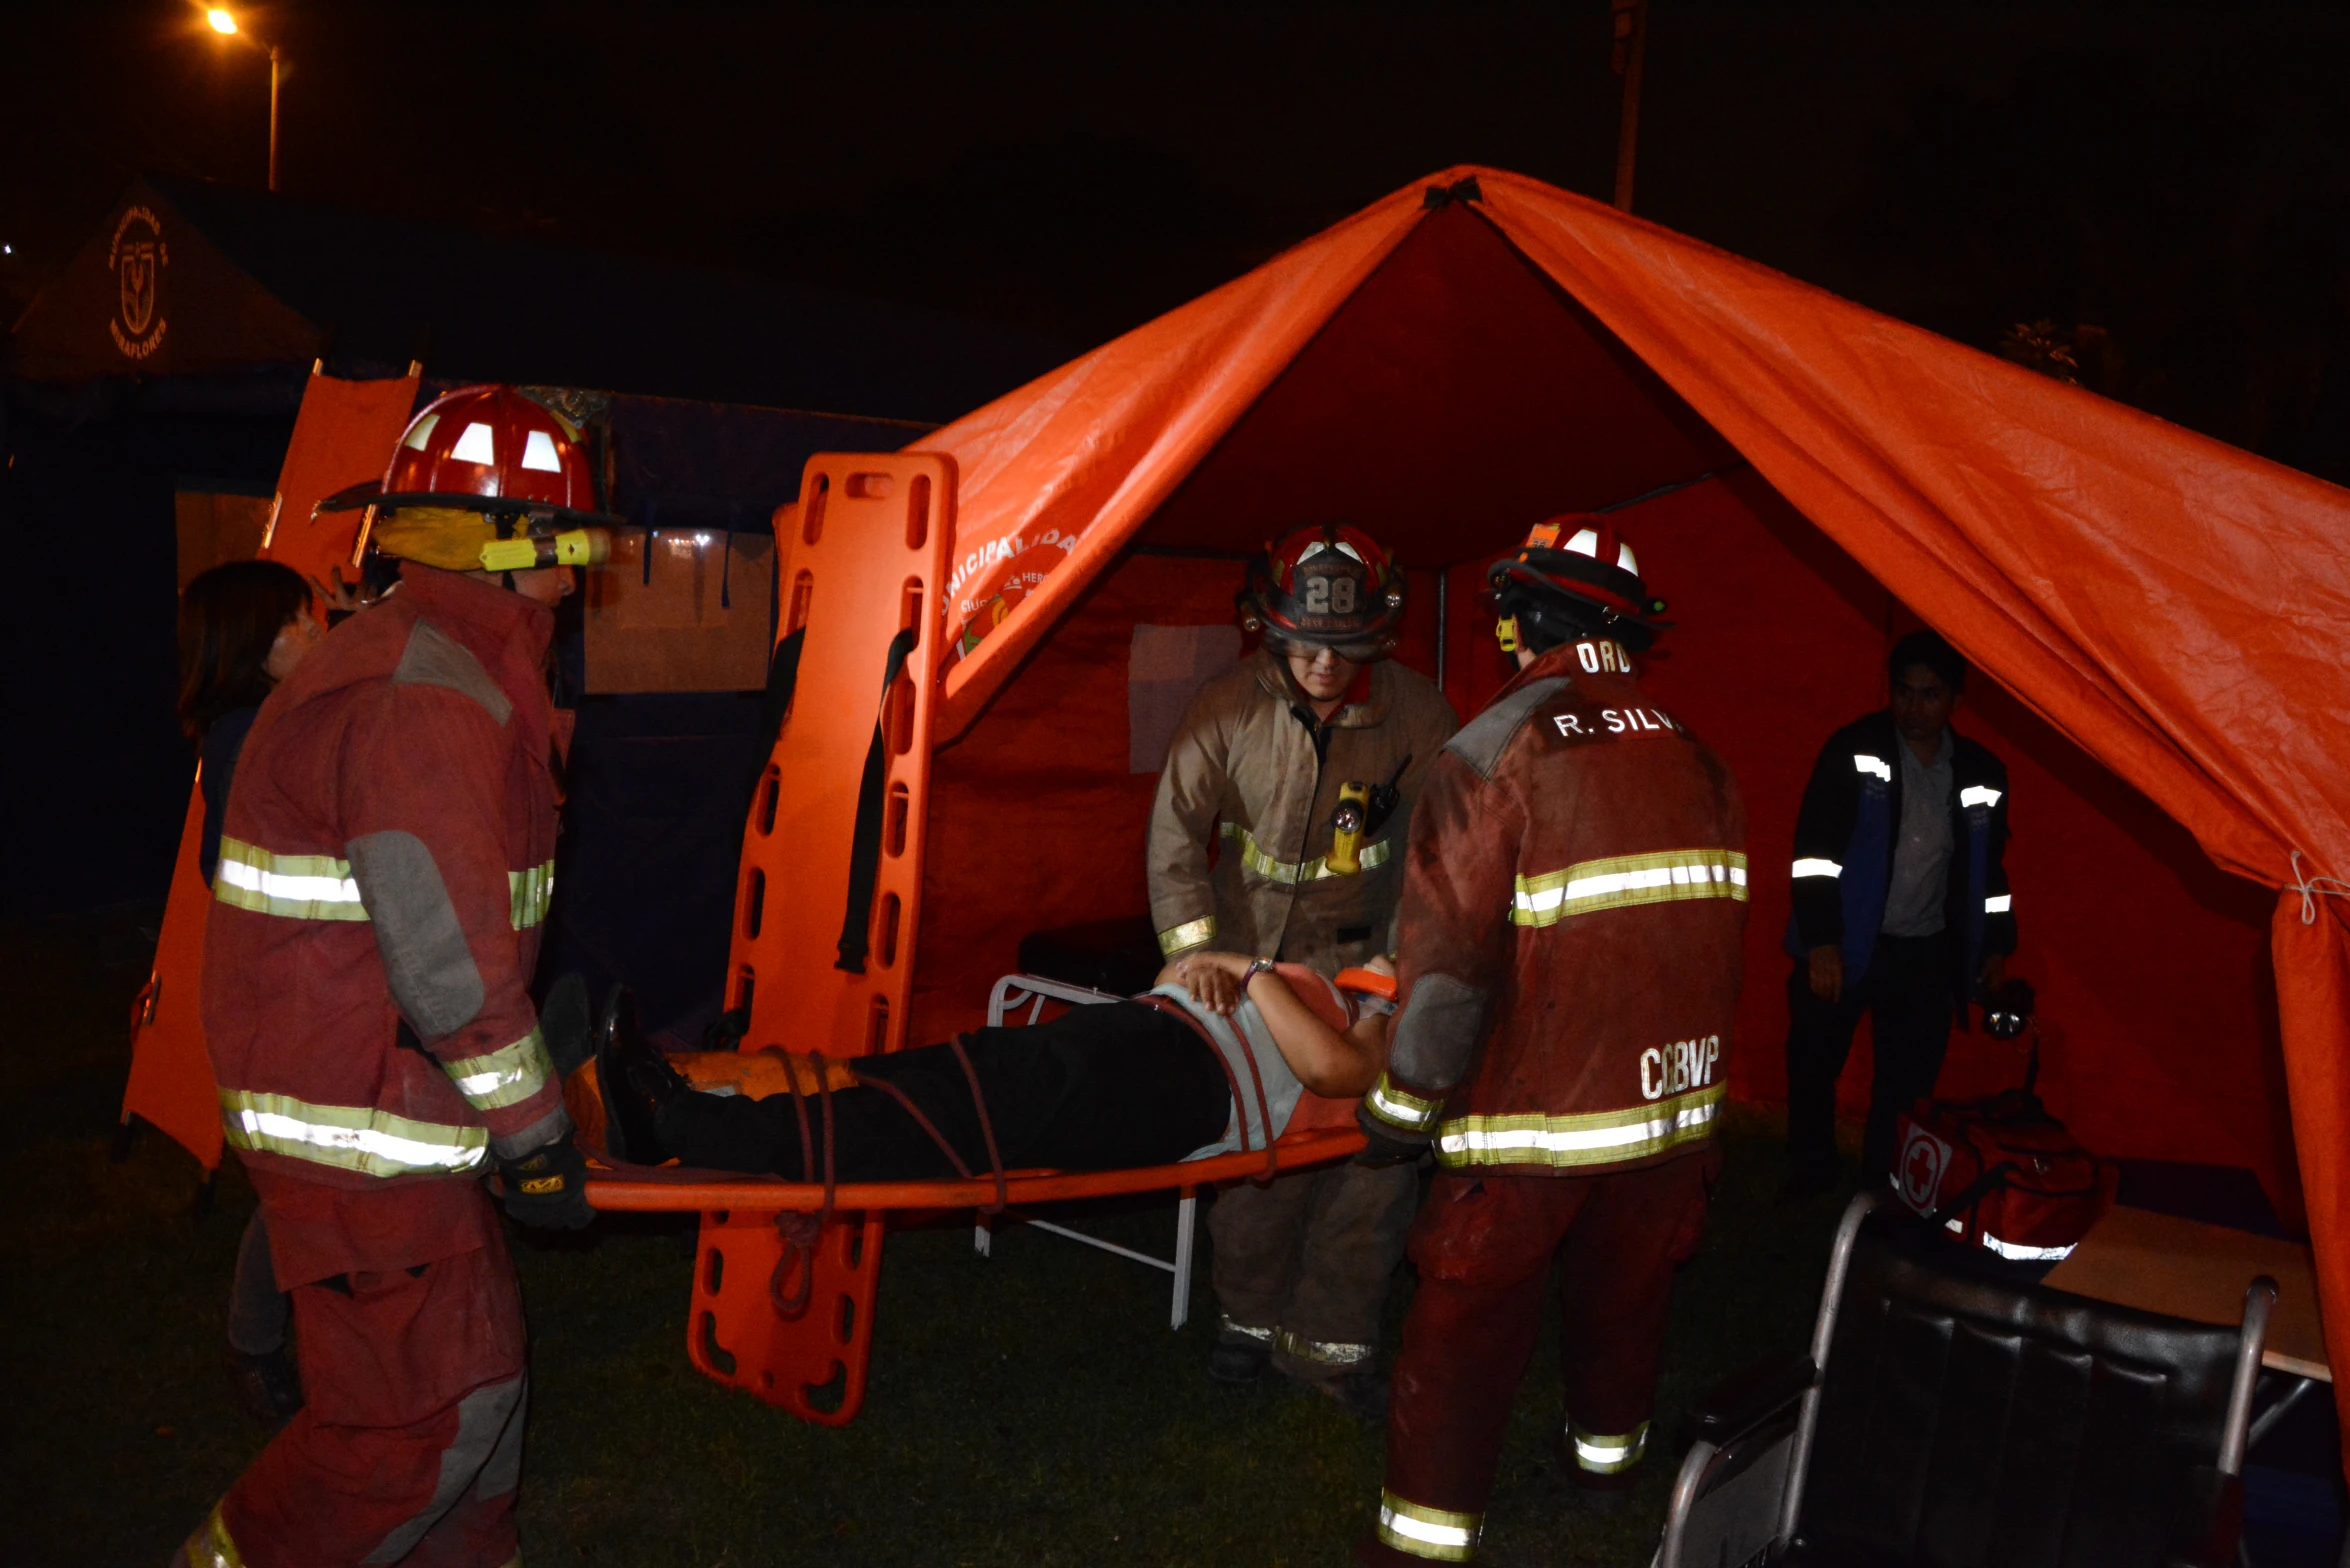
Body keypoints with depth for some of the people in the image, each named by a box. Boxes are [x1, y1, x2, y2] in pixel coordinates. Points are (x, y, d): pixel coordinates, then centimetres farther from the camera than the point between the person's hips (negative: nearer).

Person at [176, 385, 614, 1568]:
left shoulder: (419, 658, 12)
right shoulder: (428, 698, -23)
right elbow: (451, 958, -25)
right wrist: (533, 1135, -14)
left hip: (380, 1089, 10)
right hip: (357, 1120, -10)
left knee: (473, 1362, 18)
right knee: (433, 1406, -1)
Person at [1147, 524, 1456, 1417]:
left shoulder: (1415, 714, -10)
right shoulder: (1227, 711, -11)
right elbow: (1175, 841, -7)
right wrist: (1200, 961, -14)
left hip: (1358, 969, 1)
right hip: (1251, 961, 0)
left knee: (1379, 1154, -3)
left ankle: (1330, 1342, 14)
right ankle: (1250, 1317, 23)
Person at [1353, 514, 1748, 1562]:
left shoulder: (1498, 751, -15)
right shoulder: (1693, 757, 4)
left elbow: (1449, 952, -18)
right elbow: (1712, 926, 10)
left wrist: (1401, 1109, -8)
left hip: (1534, 1105, -6)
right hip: (1673, 1092, 6)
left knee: (1468, 1318, 5)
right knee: (1623, 1292, 24)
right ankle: (1605, 1459, 45)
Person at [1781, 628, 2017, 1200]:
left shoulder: (1981, 773, 4)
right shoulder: (1855, 751, -9)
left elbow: (1991, 869, 16)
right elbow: (1815, 850, -12)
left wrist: (1997, 944, 16)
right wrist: (1821, 942, -17)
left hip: (1926, 956, 3)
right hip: (1843, 948, -3)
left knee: (1909, 1085, 6)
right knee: (1813, 1068, 4)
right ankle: (1808, 1186, 22)